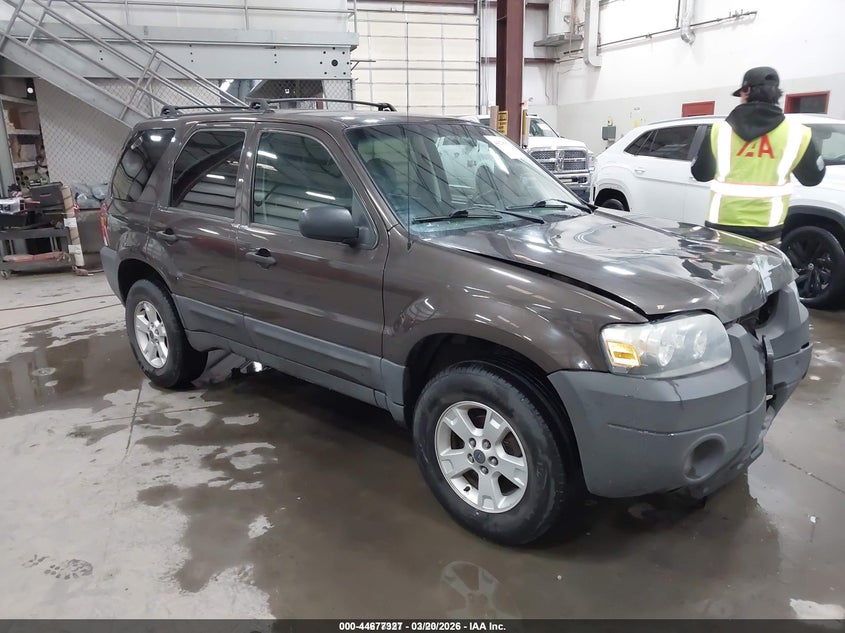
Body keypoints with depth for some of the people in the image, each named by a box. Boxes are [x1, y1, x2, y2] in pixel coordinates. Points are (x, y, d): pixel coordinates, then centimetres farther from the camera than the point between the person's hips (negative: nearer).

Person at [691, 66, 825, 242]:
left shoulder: (721, 130, -4)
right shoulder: (795, 133, -3)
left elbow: (700, 173, 5)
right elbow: (813, 177, 8)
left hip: (723, 224, 0)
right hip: (767, 228, 1)